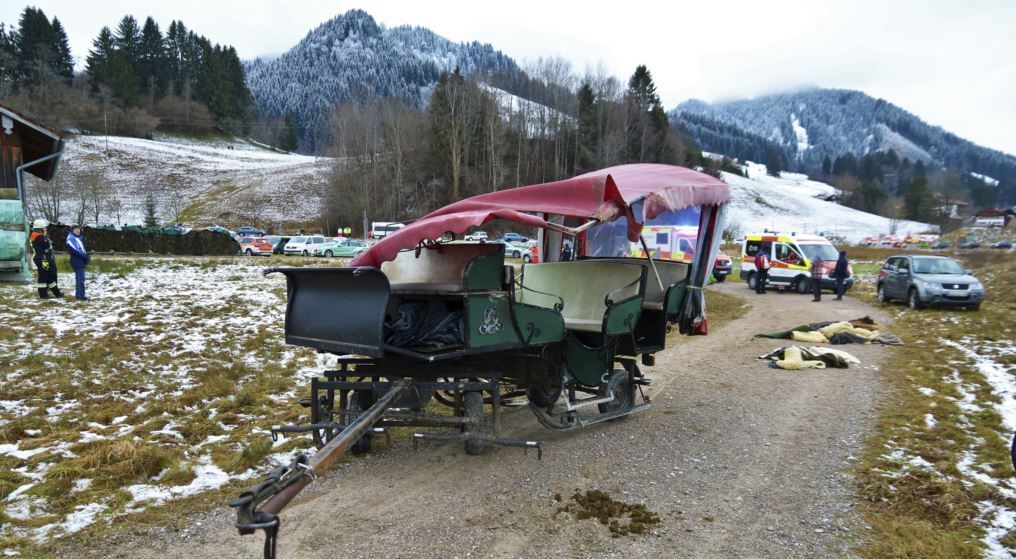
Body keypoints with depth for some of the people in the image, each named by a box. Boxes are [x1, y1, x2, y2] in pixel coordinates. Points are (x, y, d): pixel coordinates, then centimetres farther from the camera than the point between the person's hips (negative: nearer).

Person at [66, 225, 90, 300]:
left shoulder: (79, 238, 15)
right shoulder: (71, 238, -11)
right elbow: (74, 251, -19)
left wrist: (87, 255, -1)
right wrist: (85, 256, -19)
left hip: (81, 261, 9)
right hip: (77, 261, -9)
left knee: (79, 278, 14)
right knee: (80, 278, -9)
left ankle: (78, 294, 21)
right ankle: (81, 295, -7)